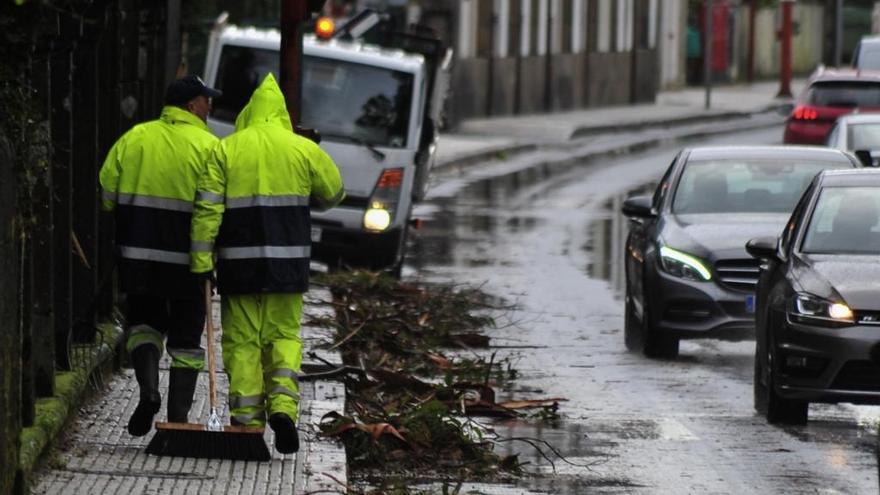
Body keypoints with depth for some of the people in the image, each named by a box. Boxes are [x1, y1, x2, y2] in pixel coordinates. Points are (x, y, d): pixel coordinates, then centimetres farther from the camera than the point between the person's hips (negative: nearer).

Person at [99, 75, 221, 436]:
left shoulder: (134, 138, 4)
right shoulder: (209, 146, -6)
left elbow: (106, 194, 4)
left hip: (138, 254, 2)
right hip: (189, 258, -2)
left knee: (143, 322, 17)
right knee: (185, 335, 9)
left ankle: (148, 388, -7)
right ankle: (178, 417, 7)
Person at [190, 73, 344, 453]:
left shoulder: (225, 150, -1)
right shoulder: (303, 149, 2)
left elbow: (207, 208, -6)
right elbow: (333, 193, 14)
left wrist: (201, 261, -5)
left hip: (239, 261, -1)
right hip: (288, 260, 1)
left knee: (242, 340, 6)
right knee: (284, 334, 12)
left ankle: (247, 421, 4)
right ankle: (283, 404, -9)